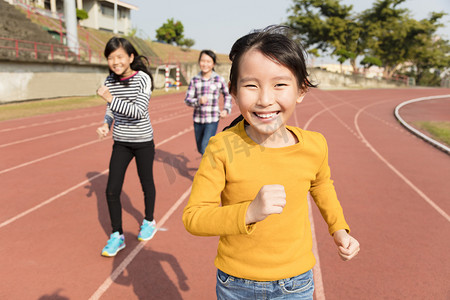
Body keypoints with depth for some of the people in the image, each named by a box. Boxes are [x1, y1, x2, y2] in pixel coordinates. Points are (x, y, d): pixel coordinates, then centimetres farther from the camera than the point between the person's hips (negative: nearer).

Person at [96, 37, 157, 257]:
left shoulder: (143, 79, -15)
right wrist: (105, 124, -8)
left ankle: (149, 221, 39)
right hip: (121, 142, 4)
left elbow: (139, 111, -25)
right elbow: (111, 109, 12)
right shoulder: (110, 81, 0)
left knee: (146, 184, 14)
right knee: (112, 190, 0)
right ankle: (117, 236, 16)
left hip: (143, 141, -4)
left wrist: (110, 98, -31)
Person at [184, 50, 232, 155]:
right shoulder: (194, 80, 0)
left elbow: (227, 95, 14)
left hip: (212, 119, -3)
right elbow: (187, 99, -3)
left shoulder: (219, 80, -3)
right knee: (200, 149, 18)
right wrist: (198, 101, -22)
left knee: (205, 149, -15)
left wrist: (226, 110, 3)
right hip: (198, 119, 3)